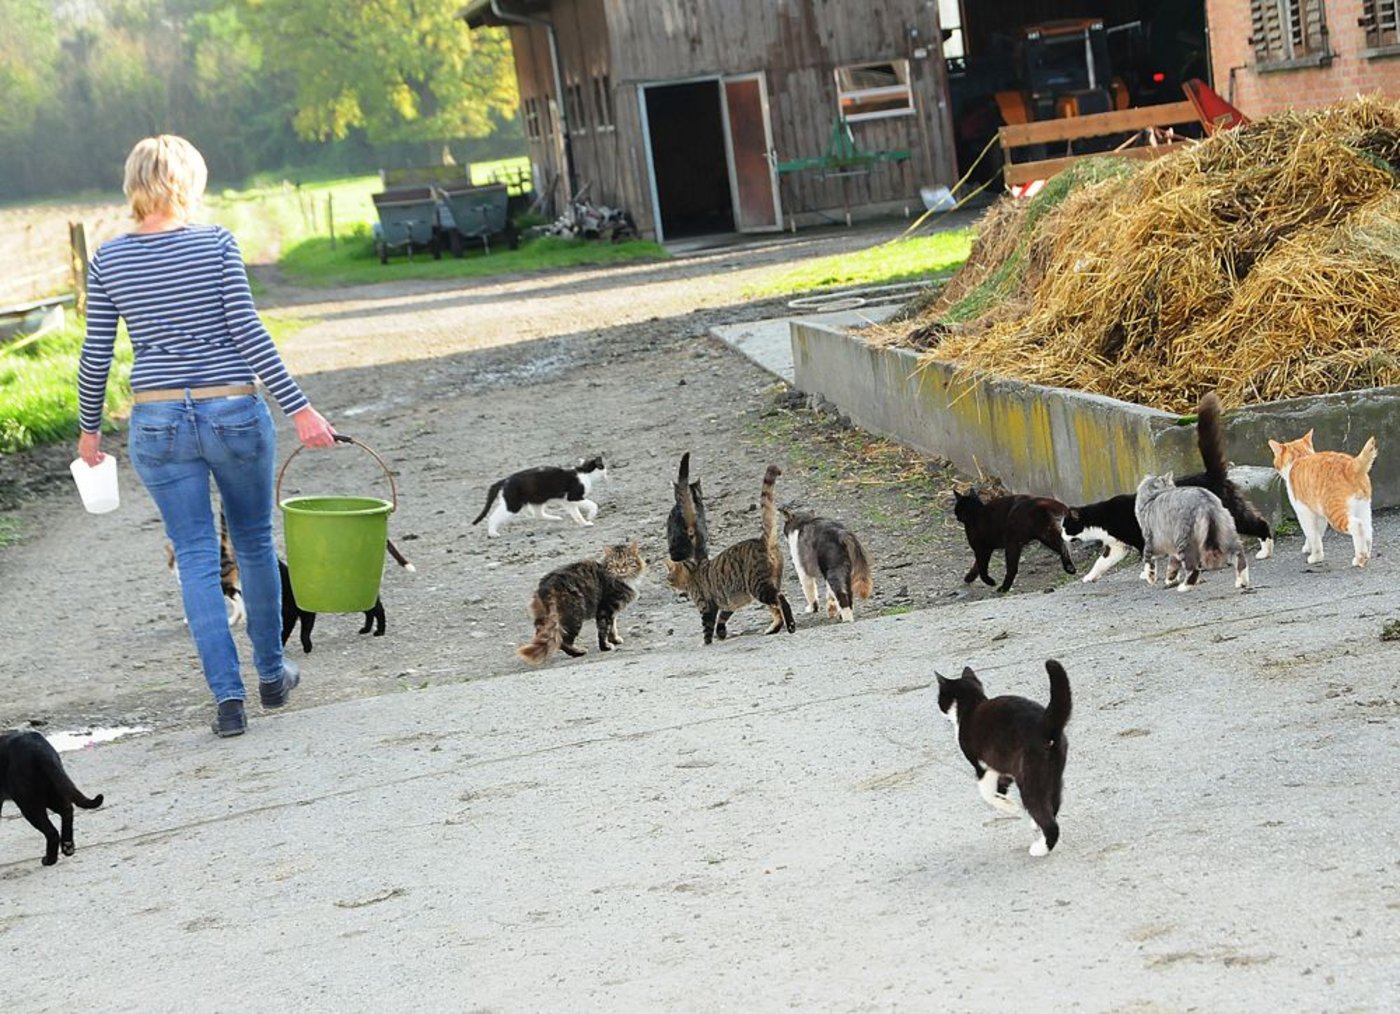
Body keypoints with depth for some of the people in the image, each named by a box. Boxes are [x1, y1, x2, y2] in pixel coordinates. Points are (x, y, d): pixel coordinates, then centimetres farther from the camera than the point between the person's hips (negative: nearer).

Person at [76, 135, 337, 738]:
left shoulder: (109, 259, 0)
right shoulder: (215, 243, -8)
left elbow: (96, 354, 4)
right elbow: (248, 335, -11)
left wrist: (89, 428, 17)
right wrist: (299, 409, -9)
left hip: (157, 422, 2)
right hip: (233, 412, -1)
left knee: (197, 557, 6)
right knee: (254, 544, 17)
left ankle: (227, 693, -2)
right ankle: (271, 674, 30)